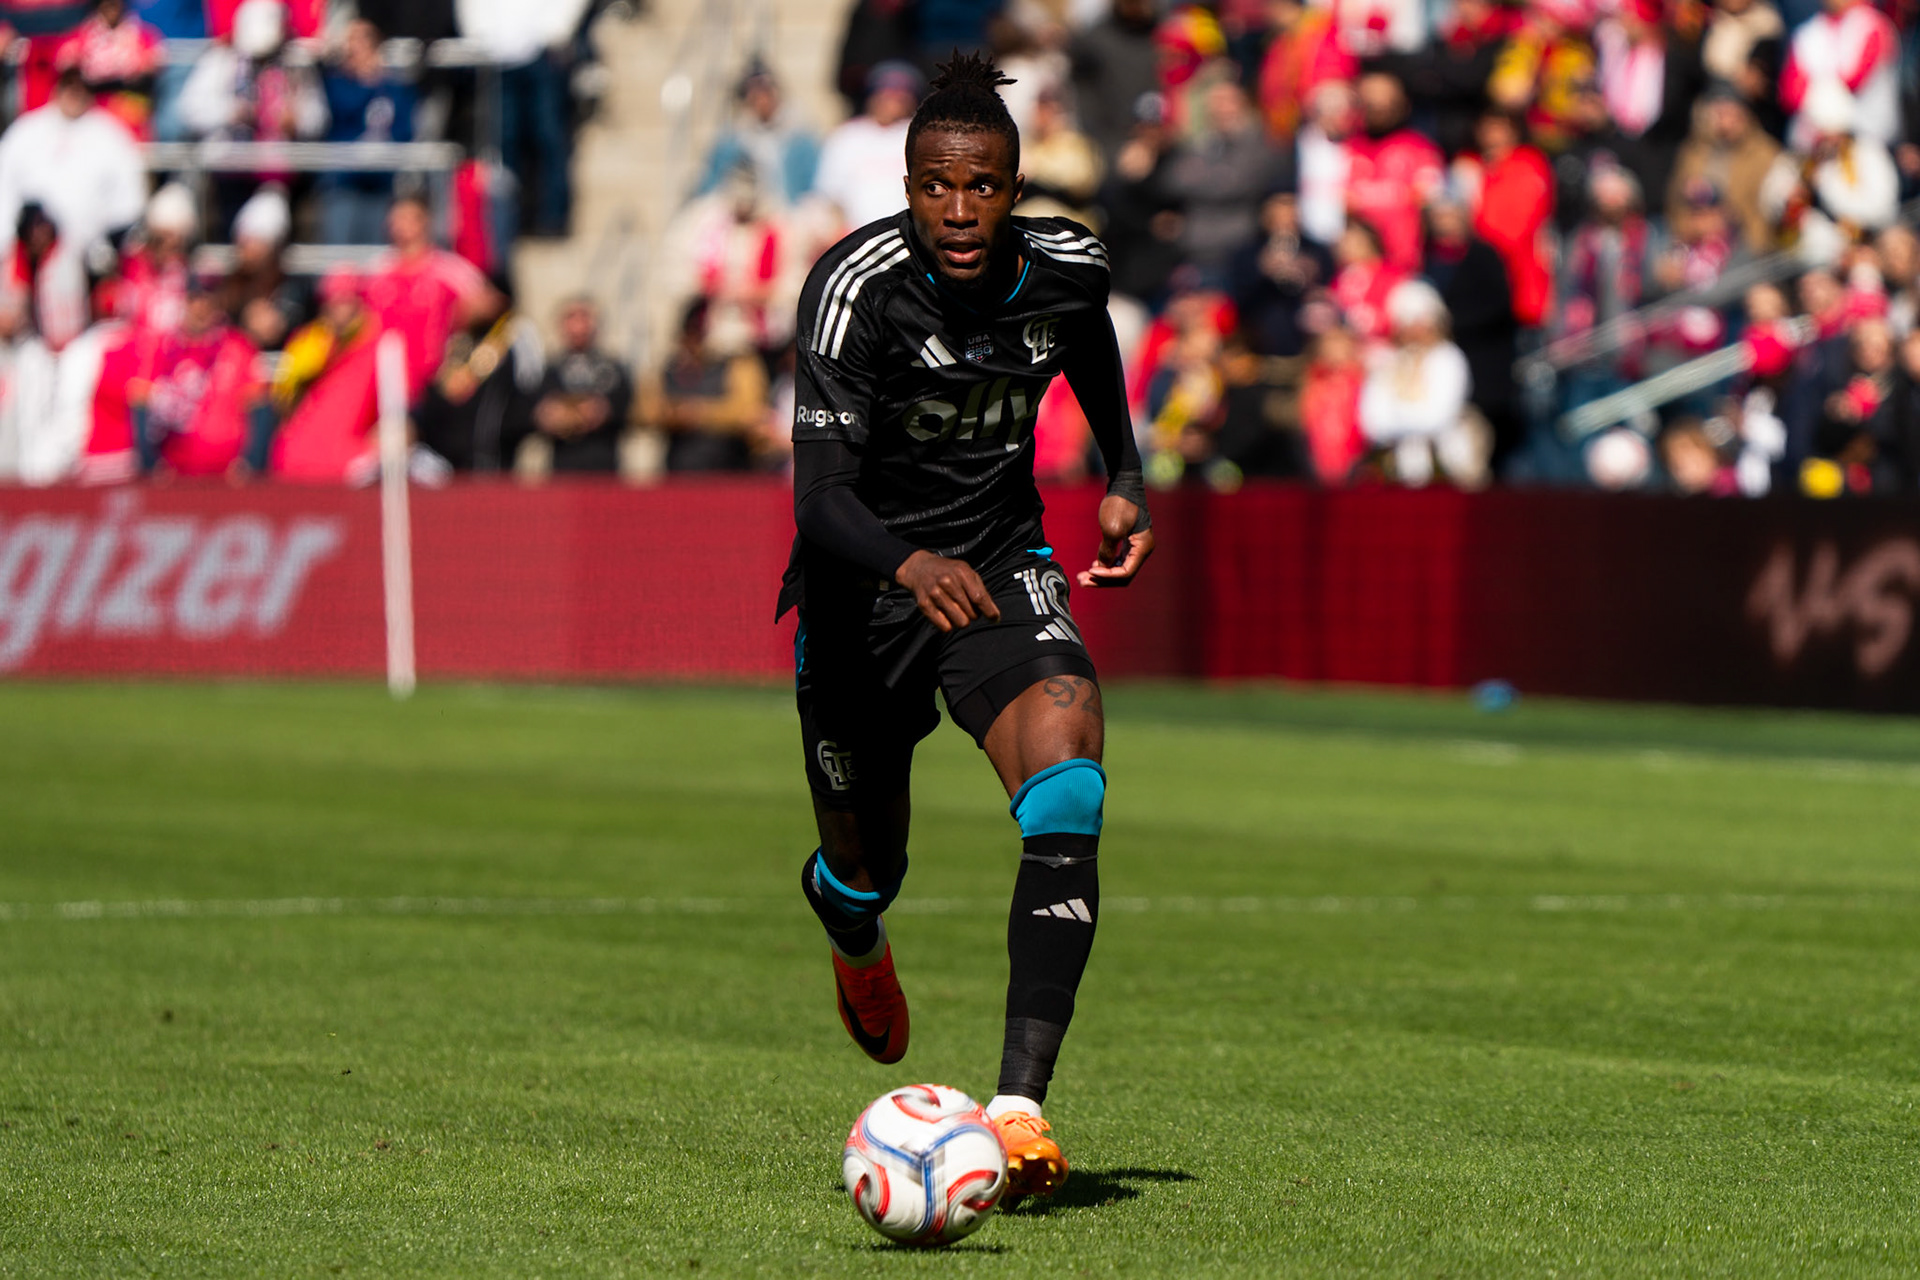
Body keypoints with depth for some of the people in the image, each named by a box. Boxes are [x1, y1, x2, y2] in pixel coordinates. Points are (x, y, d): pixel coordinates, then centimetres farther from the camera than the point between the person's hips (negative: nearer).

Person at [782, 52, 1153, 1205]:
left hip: (1000, 565, 2)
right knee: (867, 872, 12)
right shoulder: (858, 287, -24)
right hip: (864, 583, -2)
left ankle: (1019, 1108, -29)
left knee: (1069, 794, -26)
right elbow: (820, 493, -32)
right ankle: (855, 933, 55)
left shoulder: (1066, 268, -10)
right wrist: (911, 565, -50)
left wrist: (1126, 480, 11)